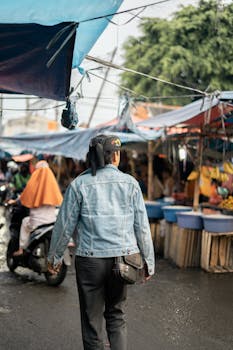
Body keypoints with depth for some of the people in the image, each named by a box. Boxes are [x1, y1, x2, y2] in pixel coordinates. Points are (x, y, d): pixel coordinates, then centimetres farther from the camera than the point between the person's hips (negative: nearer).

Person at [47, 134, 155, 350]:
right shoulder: (129, 183, 0)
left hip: (90, 259, -1)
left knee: (92, 318, 13)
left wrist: (54, 257, 13)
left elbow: (65, 225, -1)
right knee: (116, 315, 19)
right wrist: (149, 261, 9)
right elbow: (142, 226, 0)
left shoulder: (79, 184, -4)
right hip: (122, 257, 2)